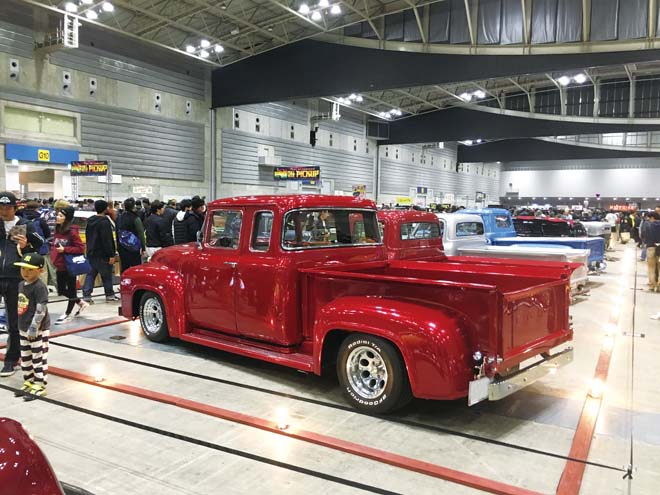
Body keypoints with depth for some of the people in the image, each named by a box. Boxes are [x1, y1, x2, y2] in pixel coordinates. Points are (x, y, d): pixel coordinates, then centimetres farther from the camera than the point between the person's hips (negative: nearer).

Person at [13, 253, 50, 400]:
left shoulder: (39, 287, -19)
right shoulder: (21, 285, 9)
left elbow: (41, 310, -21)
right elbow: (21, 307, 17)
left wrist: (34, 328, -22)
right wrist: (22, 326, 16)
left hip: (38, 329, -9)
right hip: (24, 329, 9)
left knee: (39, 358, 0)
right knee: (25, 358, 17)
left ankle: (39, 386, 9)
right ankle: (29, 383, 30)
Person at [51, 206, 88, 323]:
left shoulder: (72, 232, -15)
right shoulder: (58, 230, 6)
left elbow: (81, 248, -17)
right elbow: (54, 246, 17)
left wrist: (64, 250, -21)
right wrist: (54, 260, 6)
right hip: (60, 266, 8)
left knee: (71, 289, 6)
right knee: (61, 290, 15)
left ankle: (67, 314, 18)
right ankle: (81, 303, 33)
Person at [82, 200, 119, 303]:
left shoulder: (90, 221, 11)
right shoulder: (104, 222, -17)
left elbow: (88, 236, 20)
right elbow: (107, 240, -21)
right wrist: (111, 255, -20)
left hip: (91, 253, 8)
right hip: (102, 254, -8)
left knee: (90, 274, 10)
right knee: (106, 275, 4)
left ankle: (86, 295, 5)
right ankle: (109, 295, 13)